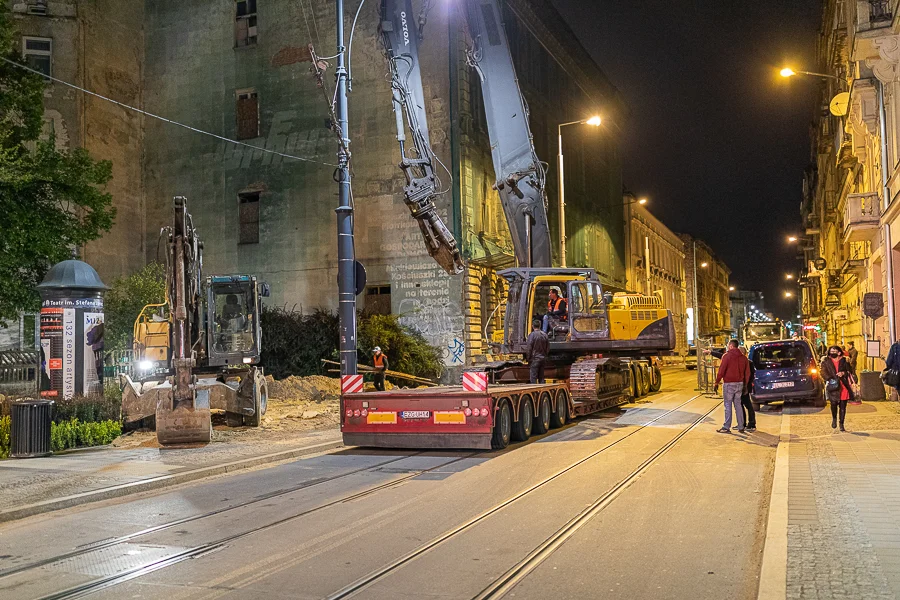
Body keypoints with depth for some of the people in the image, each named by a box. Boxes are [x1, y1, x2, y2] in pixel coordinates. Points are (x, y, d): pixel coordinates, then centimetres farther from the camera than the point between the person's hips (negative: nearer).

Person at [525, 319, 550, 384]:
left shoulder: (532, 335, -12)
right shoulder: (544, 335, 6)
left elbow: (528, 348, -12)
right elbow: (548, 347, 13)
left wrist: (528, 358, -2)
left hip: (534, 359, -6)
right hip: (543, 358, 6)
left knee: (533, 377, -3)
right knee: (541, 377, 12)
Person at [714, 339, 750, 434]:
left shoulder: (727, 356, -10)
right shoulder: (743, 358, 9)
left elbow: (721, 370, -14)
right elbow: (747, 373, 11)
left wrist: (717, 383, -8)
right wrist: (745, 385, 20)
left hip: (729, 384, -6)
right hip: (739, 383, 6)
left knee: (728, 405, -1)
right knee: (738, 405, 13)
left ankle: (726, 427, 0)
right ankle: (741, 427, 14)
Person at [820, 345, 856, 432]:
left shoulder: (844, 361, 10)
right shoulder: (826, 361, 7)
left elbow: (849, 371, 7)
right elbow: (823, 372, -1)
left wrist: (843, 373, -14)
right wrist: (830, 379, -16)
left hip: (844, 386, 1)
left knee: (843, 406, 3)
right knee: (834, 403, -17)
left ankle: (841, 424, 14)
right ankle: (834, 419, 12)